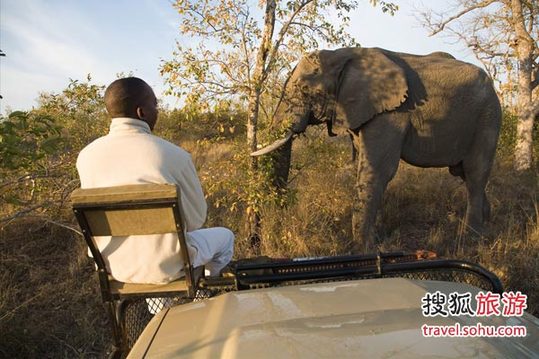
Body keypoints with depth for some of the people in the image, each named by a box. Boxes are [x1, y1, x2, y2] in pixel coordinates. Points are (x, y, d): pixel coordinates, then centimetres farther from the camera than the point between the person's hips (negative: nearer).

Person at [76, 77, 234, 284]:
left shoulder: (86, 156, -8)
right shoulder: (174, 155, -20)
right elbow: (196, 219, -8)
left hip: (113, 267, 5)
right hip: (165, 266, -4)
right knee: (225, 236, 23)